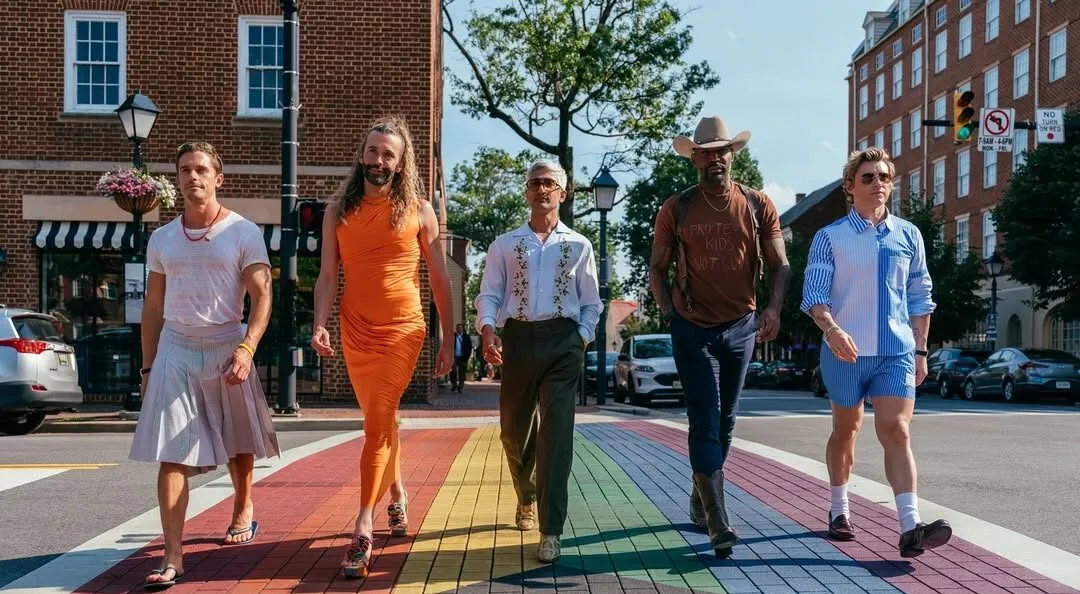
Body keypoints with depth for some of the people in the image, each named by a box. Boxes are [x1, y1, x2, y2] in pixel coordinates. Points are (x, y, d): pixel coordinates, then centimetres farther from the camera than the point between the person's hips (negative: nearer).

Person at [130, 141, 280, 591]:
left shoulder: (243, 232, -3)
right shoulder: (162, 238, 9)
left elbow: (261, 296, -10)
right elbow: (153, 306, 14)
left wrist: (246, 348, -24)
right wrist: (147, 367, 11)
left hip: (227, 347, -2)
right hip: (175, 349, 2)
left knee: (238, 441, 14)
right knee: (170, 453, -8)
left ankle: (243, 511, 42)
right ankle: (173, 557, -7)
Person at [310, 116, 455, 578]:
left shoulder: (419, 210, -1)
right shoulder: (339, 209, 5)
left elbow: (440, 279, 3)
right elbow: (328, 275, 2)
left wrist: (448, 341, 2)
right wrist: (319, 326, -14)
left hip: (402, 330, -3)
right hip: (355, 332, 3)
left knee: (377, 425, -12)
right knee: (382, 422, 18)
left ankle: (362, 531, -10)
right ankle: (397, 496, 41)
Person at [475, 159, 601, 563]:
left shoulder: (579, 246, 10)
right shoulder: (505, 244, 10)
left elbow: (591, 303, 13)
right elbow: (489, 295, 4)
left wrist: (581, 340, -1)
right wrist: (487, 330, -14)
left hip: (563, 341, -1)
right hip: (517, 339, 1)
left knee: (557, 434, -9)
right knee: (514, 431, 10)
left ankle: (550, 531, -4)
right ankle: (526, 498, 40)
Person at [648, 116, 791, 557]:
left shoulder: (758, 206, 1)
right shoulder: (675, 209, -2)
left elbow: (779, 264, 4)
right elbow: (657, 268, 6)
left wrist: (773, 308, -13)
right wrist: (669, 315, -5)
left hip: (741, 327, 3)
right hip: (693, 330, -2)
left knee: (724, 421, 13)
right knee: (705, 422, -9)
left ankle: (699, 501, 33)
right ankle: (717, 522, -11)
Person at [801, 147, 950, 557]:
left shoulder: (908, 235, 8)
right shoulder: (829, 237, -2)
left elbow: (919, 297, 14)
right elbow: (814, 293, -10)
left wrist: (920, 350, 12)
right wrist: (831, 330, -29)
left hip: (896, 351, 1)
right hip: (845, 352, -1)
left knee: (896, 432, -10)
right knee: (845, 430, 14)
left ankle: (910, 529, -14)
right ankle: (839, 511, 31)